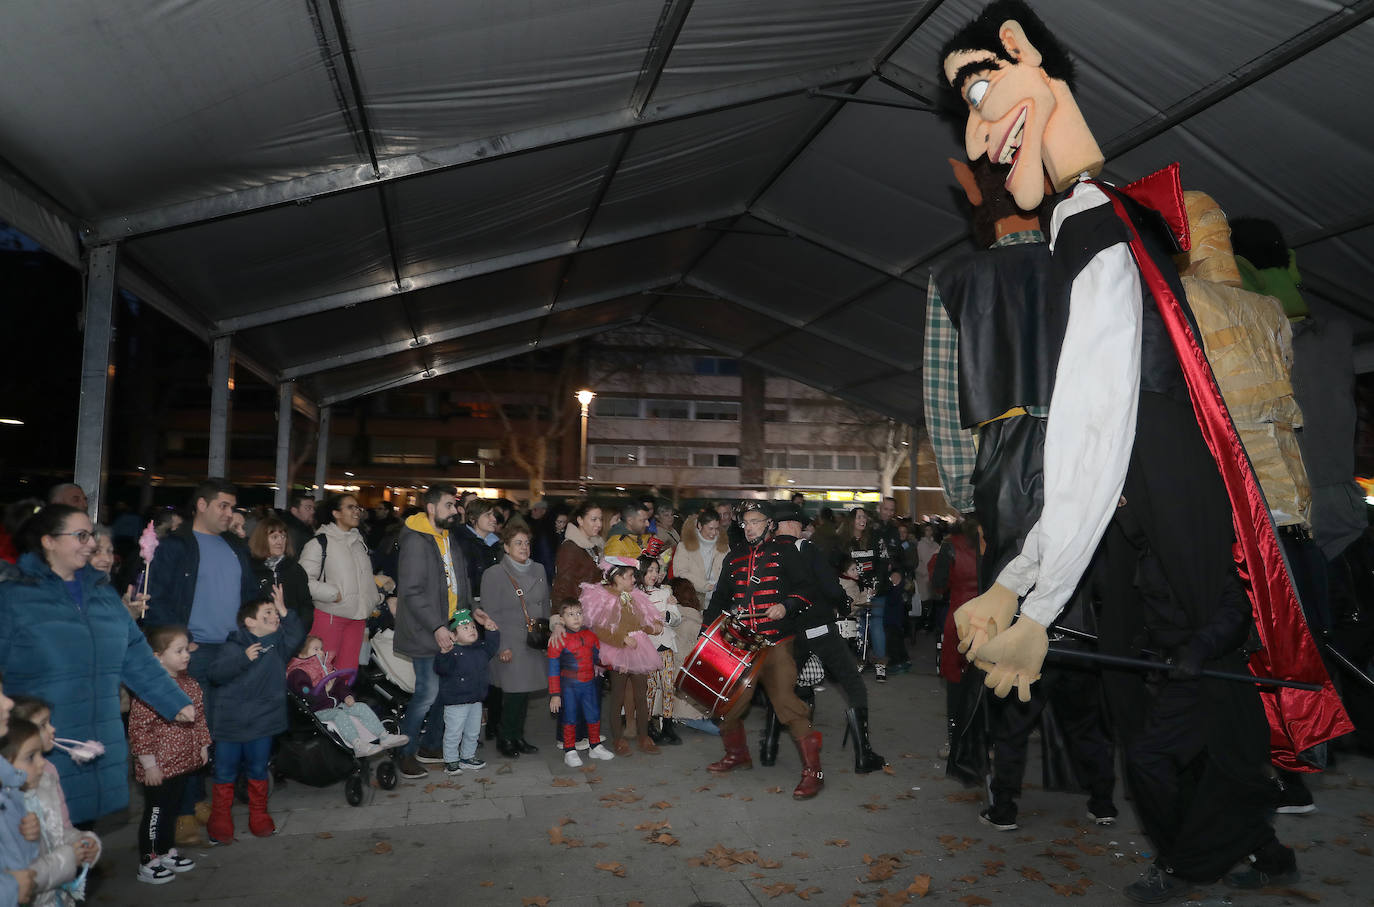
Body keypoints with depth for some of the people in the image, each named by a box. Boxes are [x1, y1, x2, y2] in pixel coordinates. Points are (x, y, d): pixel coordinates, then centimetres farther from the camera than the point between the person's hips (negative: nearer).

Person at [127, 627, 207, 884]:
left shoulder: (189, 684, 5)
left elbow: (199, 717, 18)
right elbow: (138, 728, -22)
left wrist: (203, 745, 17)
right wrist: (149, 764, -19)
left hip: (182, 763, 8)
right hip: (159, 768, -8)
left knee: (172, 810, 21)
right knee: (156, 812, 4)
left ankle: (167, 852, 36)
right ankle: (148, 864, 18)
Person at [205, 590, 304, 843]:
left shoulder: (277, 643, 5)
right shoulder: (233, 647, -10)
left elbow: (296, 636, -7)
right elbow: (215, 674, -17)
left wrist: (284, 611, -14)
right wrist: (244, 658, -28)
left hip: (262, 723, 3)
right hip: (230, 723, -3)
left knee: (258, 770, 14)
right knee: (225, 772, 6)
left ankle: (259, 817, 28)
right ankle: (220, 821, 20)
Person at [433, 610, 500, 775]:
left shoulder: (480, 648, 7)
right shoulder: (452, 652, -17)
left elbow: (492, 648, 21)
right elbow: (442, 668, -28)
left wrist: (491, 631, 8)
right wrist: (445, 653, -45)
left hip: (476, 699, 7)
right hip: (455, 702, -7)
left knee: (473, 732, 18)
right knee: (453, 733, 2)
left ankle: (468, 757, 33)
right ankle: (450, 761, 16)